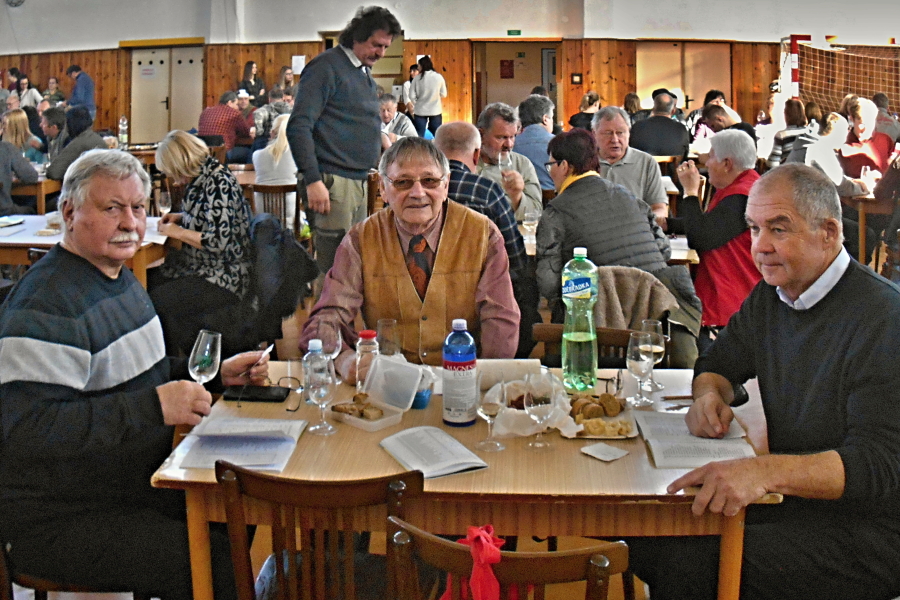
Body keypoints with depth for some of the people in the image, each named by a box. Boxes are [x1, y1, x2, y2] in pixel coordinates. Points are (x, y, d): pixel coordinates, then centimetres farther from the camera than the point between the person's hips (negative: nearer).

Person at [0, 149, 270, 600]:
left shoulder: (120, 280, 12)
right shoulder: (46, 307, -21)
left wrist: (217, 374, 8)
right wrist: (153, 407, -32)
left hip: (134, 487, 10)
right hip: (57, 523, -10)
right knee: (214, 563, -22)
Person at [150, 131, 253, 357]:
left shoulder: (218, 183, -20)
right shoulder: (202, 178, 8)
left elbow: (219, 241, -25)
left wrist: (178, 232, -13)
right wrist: (180, 218, 9)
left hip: (224, 278, -10)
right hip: (200, 266, 10)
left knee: (157, 301, -20)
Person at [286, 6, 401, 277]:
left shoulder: (364, 73, 18)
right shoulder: (327, 67, -9)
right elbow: (298, 127, -16)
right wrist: (313, 181, -20)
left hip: (358, 182, 9)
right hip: (334, 181, -9)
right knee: (332, 266, -8)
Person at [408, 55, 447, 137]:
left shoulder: (417, 78, -7)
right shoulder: (439, 77, -4)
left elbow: (412, 96, -6)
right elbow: (443, 94, 2)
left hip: (420, 111, -1)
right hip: (435, 111, 1)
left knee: (419, 137, 4)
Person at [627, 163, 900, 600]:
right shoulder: (770, 297, 8)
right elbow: (718, 363, 23)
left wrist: (767, 471, -42)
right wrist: (709, 395, -3)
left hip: (863, 529, -8)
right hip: (790, 502, 8)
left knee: (689, 564, -26)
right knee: (643, 538, -8)